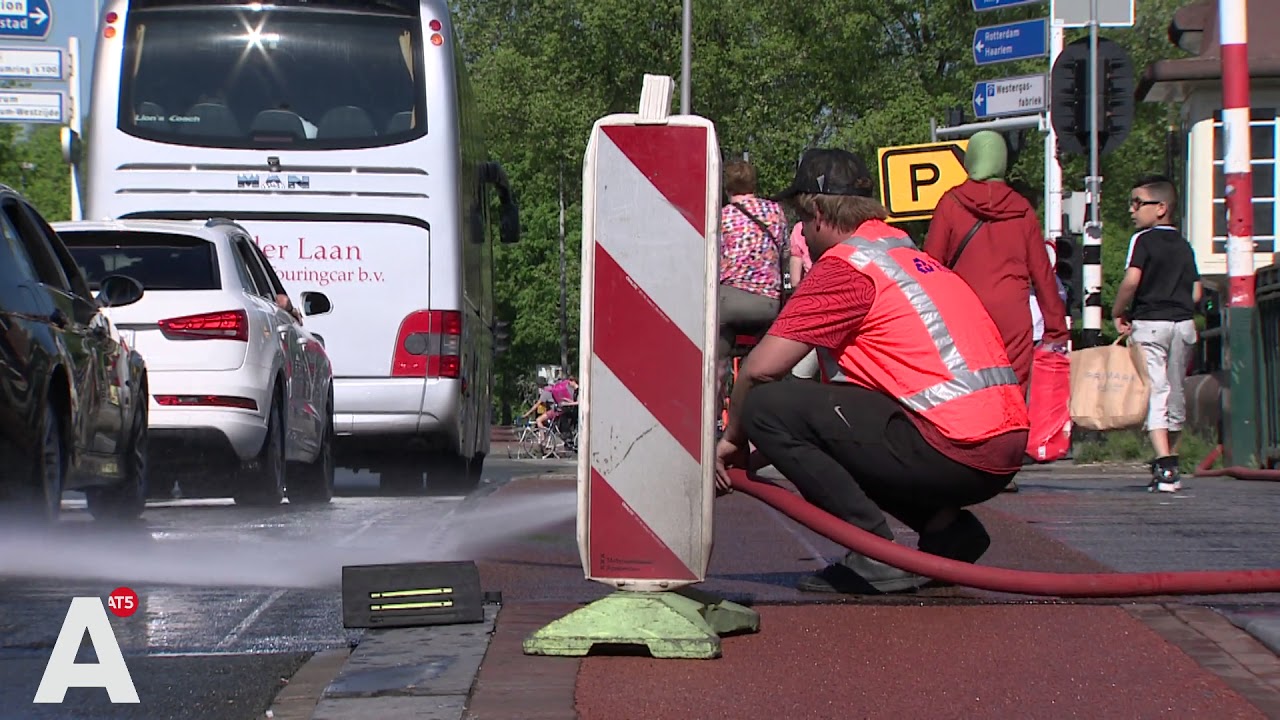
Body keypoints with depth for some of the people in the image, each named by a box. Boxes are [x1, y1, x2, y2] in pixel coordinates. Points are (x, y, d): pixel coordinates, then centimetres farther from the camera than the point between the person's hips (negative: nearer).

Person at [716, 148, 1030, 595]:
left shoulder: (846, 264, -4)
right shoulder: (910, 256, 24)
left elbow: (760, 369, -7)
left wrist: (733, 438, 12)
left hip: (954, 453, -9)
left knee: (767, 407, -7)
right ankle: (946, 528, 11)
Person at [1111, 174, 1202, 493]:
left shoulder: (1143, 239, -6)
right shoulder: (1183, 245, 13)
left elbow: (1131, 280, -19)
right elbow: (1196, 293, 10)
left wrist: (1118, 312, -7)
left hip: (1149, 323, -6)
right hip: (1184, 323, 6)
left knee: (1154, 392, -10)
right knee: (1175, 392, 16)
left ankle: (1164, 466, -24)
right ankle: (1171, 463, 26)